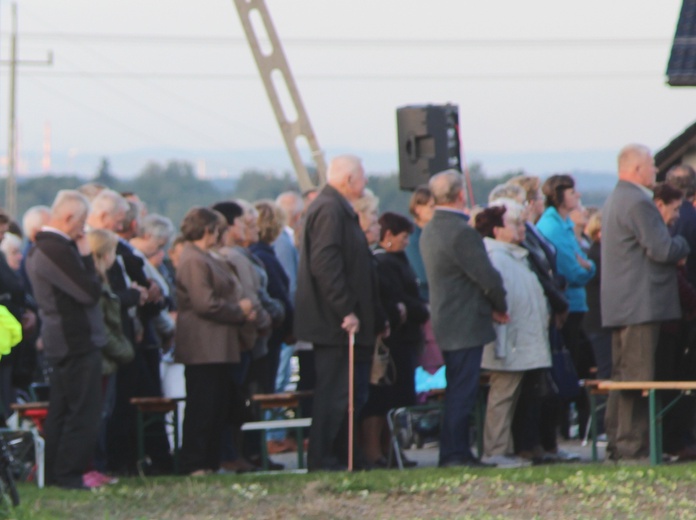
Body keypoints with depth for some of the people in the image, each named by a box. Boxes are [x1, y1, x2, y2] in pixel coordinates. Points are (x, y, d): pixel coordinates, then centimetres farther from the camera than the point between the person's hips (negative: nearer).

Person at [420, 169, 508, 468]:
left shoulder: (429, 232, 13)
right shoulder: (462, 232, -18)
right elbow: (487, 277, -18)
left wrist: (491, 307, 11)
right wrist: (500, 307, 1)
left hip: (446, 322, 9)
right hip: (466, 325, -9)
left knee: (459, 391, 14)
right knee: (462, 391, -7)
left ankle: (456, 452, 16)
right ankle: (454, 452, -7)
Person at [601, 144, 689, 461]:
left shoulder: (615, 201, 18)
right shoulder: (638, 203, -16)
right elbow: (662, 249, -20)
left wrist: (674, 248, 7)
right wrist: (682, 245, 0)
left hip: (620, 304, 11)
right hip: (640, 303, -11)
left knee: (621, 374, 13)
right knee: (637, 376, -9)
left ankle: (617, 441, 17)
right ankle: (632, 444, -9)